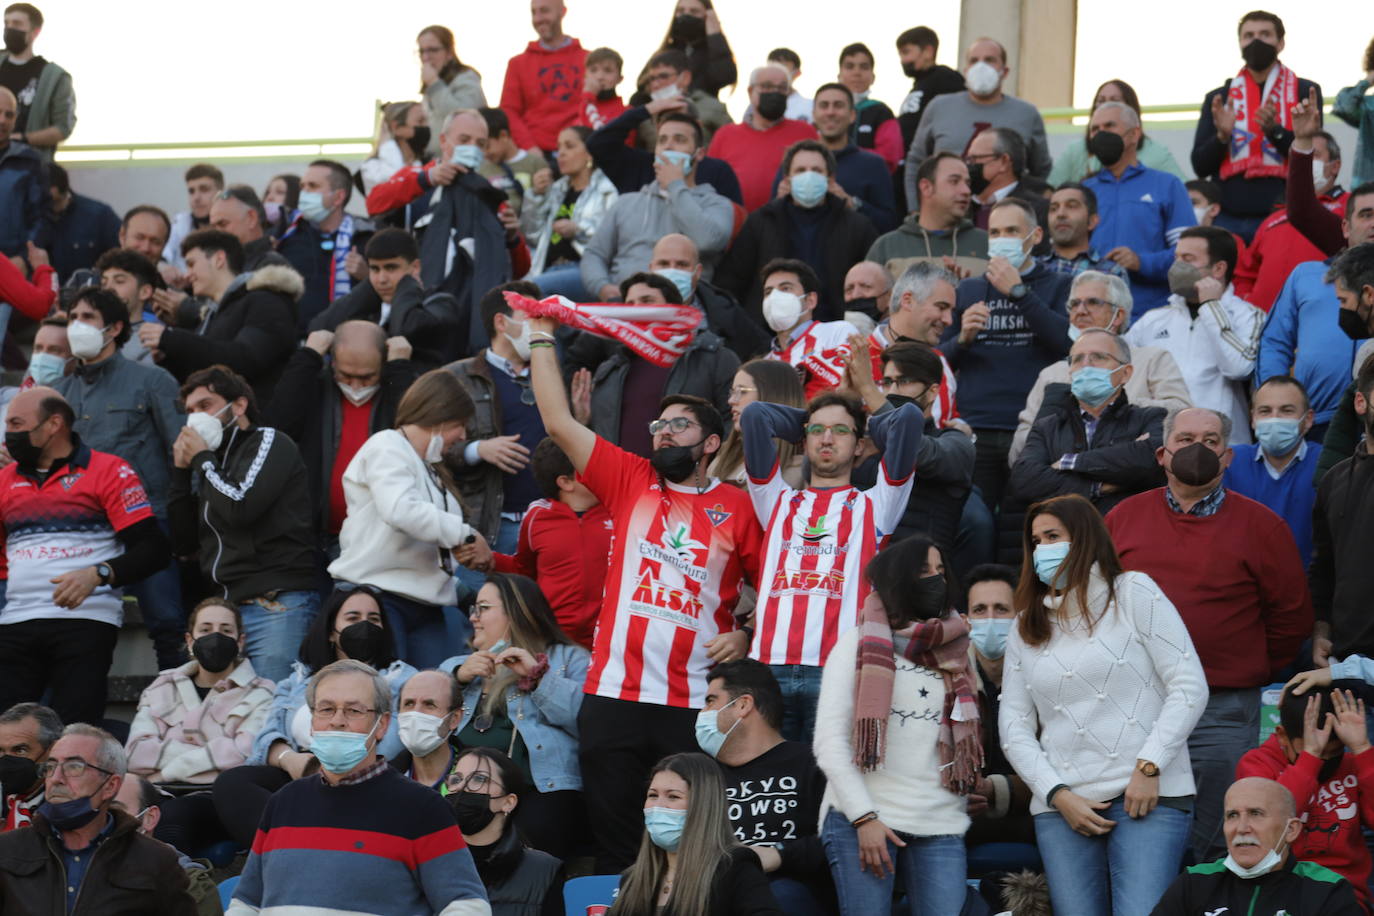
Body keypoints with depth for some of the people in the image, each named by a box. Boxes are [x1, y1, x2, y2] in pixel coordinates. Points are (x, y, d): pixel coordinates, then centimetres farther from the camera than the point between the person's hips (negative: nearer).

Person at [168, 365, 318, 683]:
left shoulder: (271, 443, 3)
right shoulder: (215, 462, 23)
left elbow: (239, 508, -13)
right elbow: (183, 535, 20)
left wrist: (202, 459, 1)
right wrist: (181, 471, 11)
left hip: (277, 605, -7)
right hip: (226, 607, 7)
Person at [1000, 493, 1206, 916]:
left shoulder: (1133, 593, 5)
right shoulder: (1027, 628, 17)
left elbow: (1189, 686, -2)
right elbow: (1014, 726, 11)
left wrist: (1149, 768, -10)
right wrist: (1057, 794, -4)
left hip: (1148, 797, -4)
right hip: (1062, 804, 4)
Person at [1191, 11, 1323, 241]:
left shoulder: (1305, 92, 8)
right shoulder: (1218, 99, 15)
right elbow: (1200, 166, 10)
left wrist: (1274, 130, -17)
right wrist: (1222, 136, -9)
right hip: (1228, 220, 2)